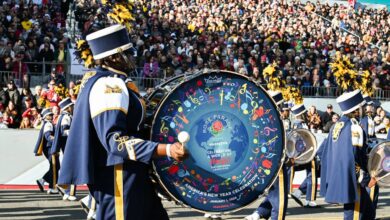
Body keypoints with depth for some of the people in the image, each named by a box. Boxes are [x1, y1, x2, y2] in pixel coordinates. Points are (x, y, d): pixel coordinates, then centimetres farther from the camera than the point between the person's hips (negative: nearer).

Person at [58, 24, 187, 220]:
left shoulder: (99, 80, 12)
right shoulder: (110, 85, -20)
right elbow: (115, 140, -27)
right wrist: (166, 150, -32)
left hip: (126, 175, 11)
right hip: (119, 178, -11)